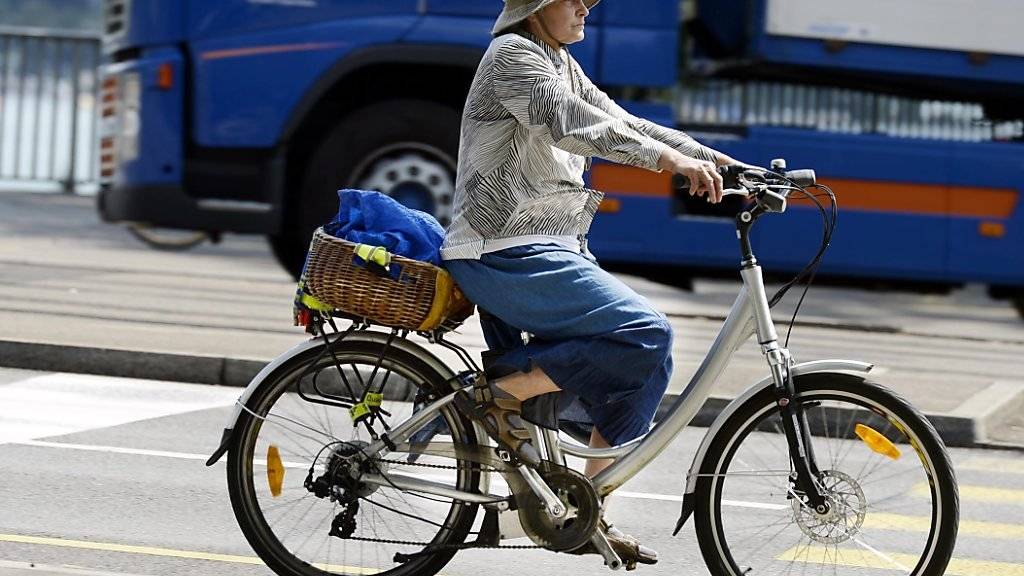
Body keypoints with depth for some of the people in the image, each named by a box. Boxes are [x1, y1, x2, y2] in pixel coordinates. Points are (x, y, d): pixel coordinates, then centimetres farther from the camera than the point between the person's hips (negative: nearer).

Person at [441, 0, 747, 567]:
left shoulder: (562, 65, 19)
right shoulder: (512, 55, -10)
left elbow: (621, 124, 17)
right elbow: (569, 122, -24)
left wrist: (714, 158, 7)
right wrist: (669, 158, -32)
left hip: (552, 252, 10)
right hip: (507, 257, -10)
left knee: (648, 367, 6)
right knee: (646, 334, -20)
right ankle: (501, 392, -14)